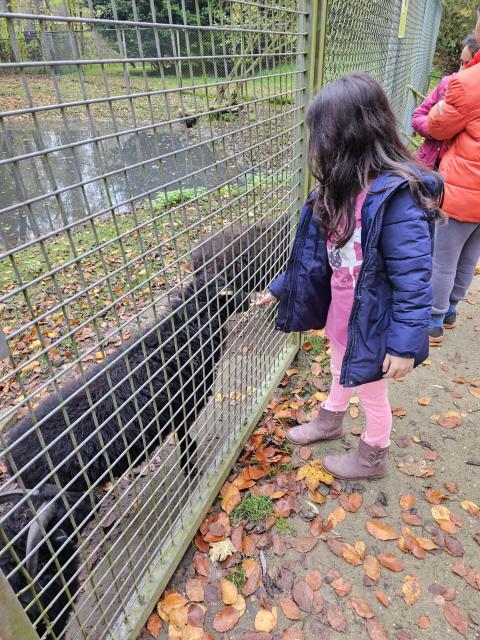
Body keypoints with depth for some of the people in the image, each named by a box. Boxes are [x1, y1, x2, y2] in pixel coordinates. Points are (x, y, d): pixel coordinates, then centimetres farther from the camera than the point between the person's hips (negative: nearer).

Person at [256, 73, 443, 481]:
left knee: (371, 394, 16)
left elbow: (413, 279, -26)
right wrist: (280, 289, 10)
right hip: (340, 312, 7)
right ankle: (330, 421, 58)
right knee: (341, 372, 30)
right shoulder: (341, 189, -3)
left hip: (372, 322, -7)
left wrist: (405, 343, -23)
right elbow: (316, 252, 5)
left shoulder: (396, 197, -28)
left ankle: (372, 459, 44)